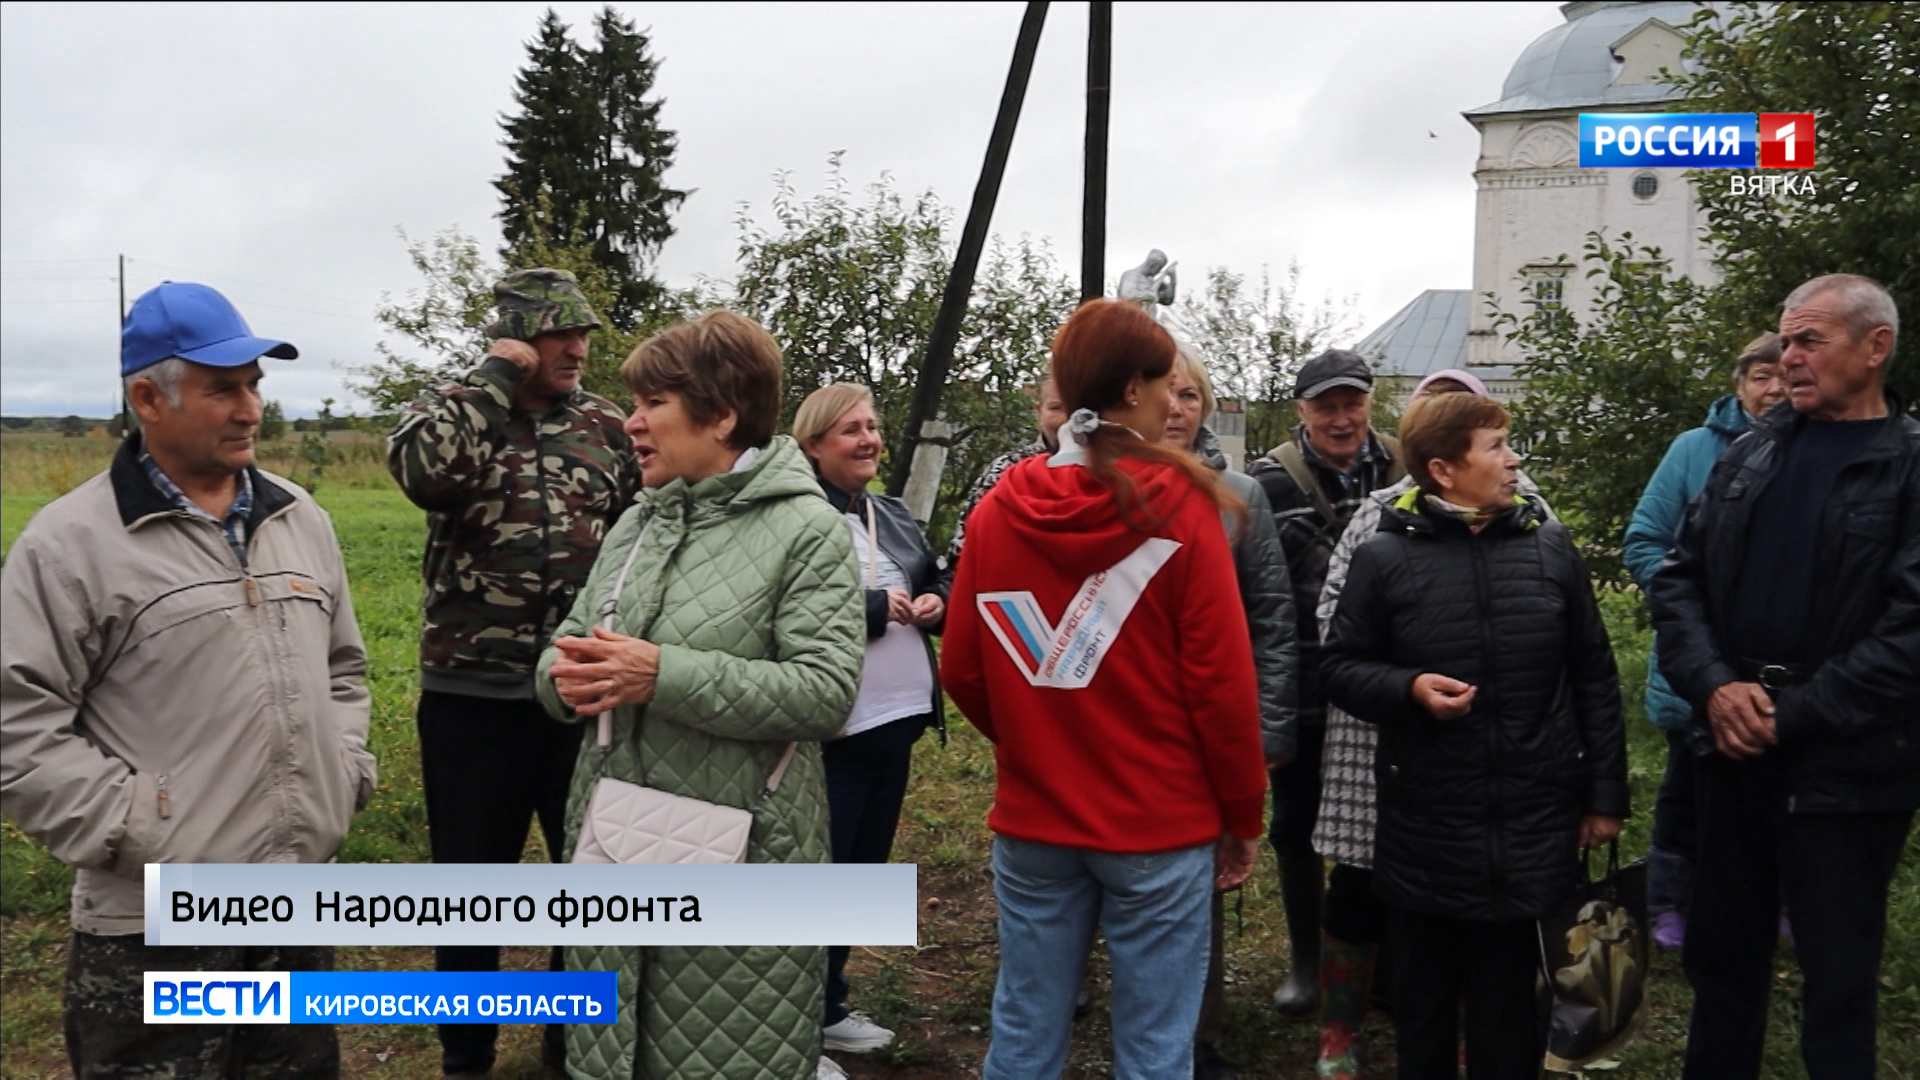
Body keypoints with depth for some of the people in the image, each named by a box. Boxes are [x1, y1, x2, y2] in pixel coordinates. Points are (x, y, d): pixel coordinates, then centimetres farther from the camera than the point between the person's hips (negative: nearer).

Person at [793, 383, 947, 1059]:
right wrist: (875, 608, -18)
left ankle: (828, 1005, 32)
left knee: (864, 869, 17)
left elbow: (937, 585, 24)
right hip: (829, 729, -8)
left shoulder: (893, 516, 14)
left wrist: (935, 604, 1)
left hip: (895, 722, 9)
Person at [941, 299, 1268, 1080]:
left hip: (1030, 820, 4)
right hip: (1159, 825, -3)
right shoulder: (1179, 507, -11)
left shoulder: (997, 510, -1)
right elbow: (1221, 682, -11)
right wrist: (1242, 816, 2)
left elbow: (963, 671, 4)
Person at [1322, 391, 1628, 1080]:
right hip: (1425, 832, -1)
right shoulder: (1386, 558, -5)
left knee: (1512, 1007, 12)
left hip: (1533, 828, 2)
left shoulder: (1551, 548, 3)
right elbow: (1340, 667, 1)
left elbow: (1594, 679, 7)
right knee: (1424, 1003, 13)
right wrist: (1410, 688, -18)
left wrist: (1606, 795, 6)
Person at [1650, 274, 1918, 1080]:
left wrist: (1790, 717, -17)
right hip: (1734, 754, 5)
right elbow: (1679, 576, 4)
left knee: (1838, 980, 8)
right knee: (1722, 958, 17)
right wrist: (1713, 686, -11)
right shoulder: (1750, 454, 8)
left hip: (1846, 772, -4)